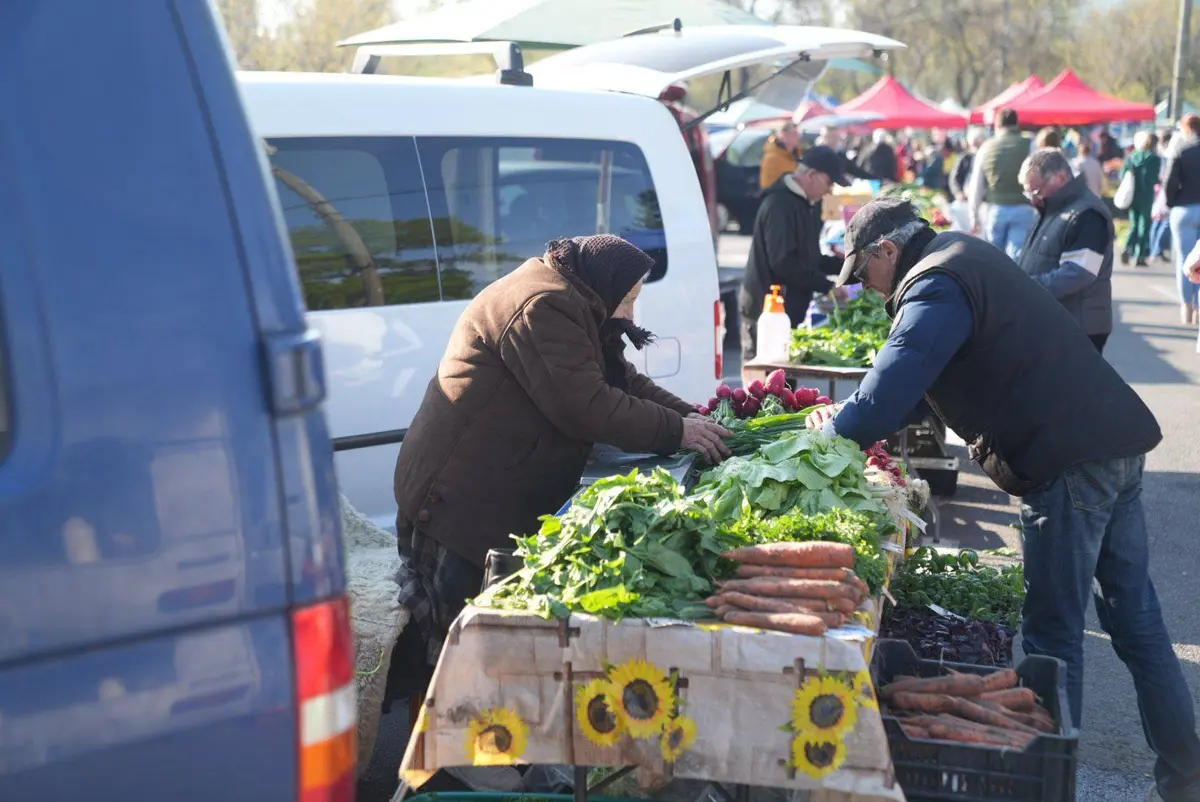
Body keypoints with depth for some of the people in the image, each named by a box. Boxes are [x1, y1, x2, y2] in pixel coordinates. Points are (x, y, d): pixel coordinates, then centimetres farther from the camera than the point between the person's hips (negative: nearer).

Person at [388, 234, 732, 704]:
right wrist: (675, 431, -15)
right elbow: (586, 406, -22)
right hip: (458, 502, -11)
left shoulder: (565, 306, 19)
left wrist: (690, 417, 6)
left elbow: (623, 381, 21)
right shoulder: (541, 307, -16)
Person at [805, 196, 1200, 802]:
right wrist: (859, 422, 16)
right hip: (1115, 442, 10)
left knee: (1053, 633, 0)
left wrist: (833, 429, -2)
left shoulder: (934, 288, -13)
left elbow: (885, 400, -21)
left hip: (1068, 462, -10)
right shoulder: (965, 255, 18)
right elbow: (919, 382, 26)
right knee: (1135, 618, 15)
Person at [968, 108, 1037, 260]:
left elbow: (976, 185, 7)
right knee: (1017, 256, -3)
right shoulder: (1028, 146, -1)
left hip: (996, 208, 2)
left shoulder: (987, 147, 5)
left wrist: (974, 216, 15)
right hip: (1022, 209, -2)